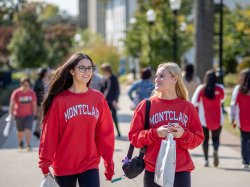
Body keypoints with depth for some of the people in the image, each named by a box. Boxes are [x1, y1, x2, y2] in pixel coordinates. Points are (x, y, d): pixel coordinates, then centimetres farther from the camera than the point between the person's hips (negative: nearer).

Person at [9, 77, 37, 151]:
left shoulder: (32, 93, -6)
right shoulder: (16, 93, -13)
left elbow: (34, 104, 4)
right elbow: (12, 104, -6)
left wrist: (34, 114, 5)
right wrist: (12, 114, -8)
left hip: (29, 115, 0)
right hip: (19, 115, 0)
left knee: (28, 130, -16)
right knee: (20, 131, 14)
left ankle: (28, 145, -9)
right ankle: (20, 143, 41)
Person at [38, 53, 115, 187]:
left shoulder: (98, 98, 2)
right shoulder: (59, 100, -6)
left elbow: (106, 133, 5)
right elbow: (49, 133, -6)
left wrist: (109, 163, 6)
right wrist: (45, 164, -9)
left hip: (90, 164, 1)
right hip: (63, 167, -1)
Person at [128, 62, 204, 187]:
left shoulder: (187, 107, 4)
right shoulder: (146, 105, 2)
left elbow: (198, 138, 5)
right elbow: (134, 136, -1)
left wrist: (184, 135, -15)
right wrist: (155, 133, -16)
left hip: (181, 171, 0)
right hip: (153, 171, 0)